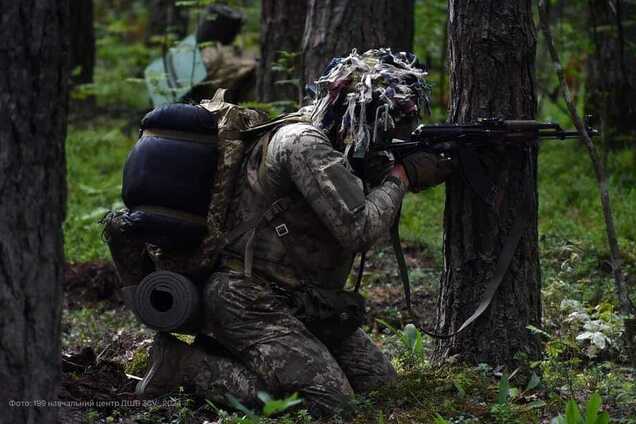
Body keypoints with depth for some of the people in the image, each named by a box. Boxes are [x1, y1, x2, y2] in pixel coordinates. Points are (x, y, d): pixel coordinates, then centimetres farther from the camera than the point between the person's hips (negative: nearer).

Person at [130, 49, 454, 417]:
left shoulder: (340, 147, 10)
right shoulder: (304, 142, -19)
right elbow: (358, 229, -24)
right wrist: (401, 176, -9)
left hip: (302, 303, 10)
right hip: (248, 300, -10)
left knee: (381, 383, 6)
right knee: (330, 404, -19)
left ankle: (237, 356, 12)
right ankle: (184, 363, -10)